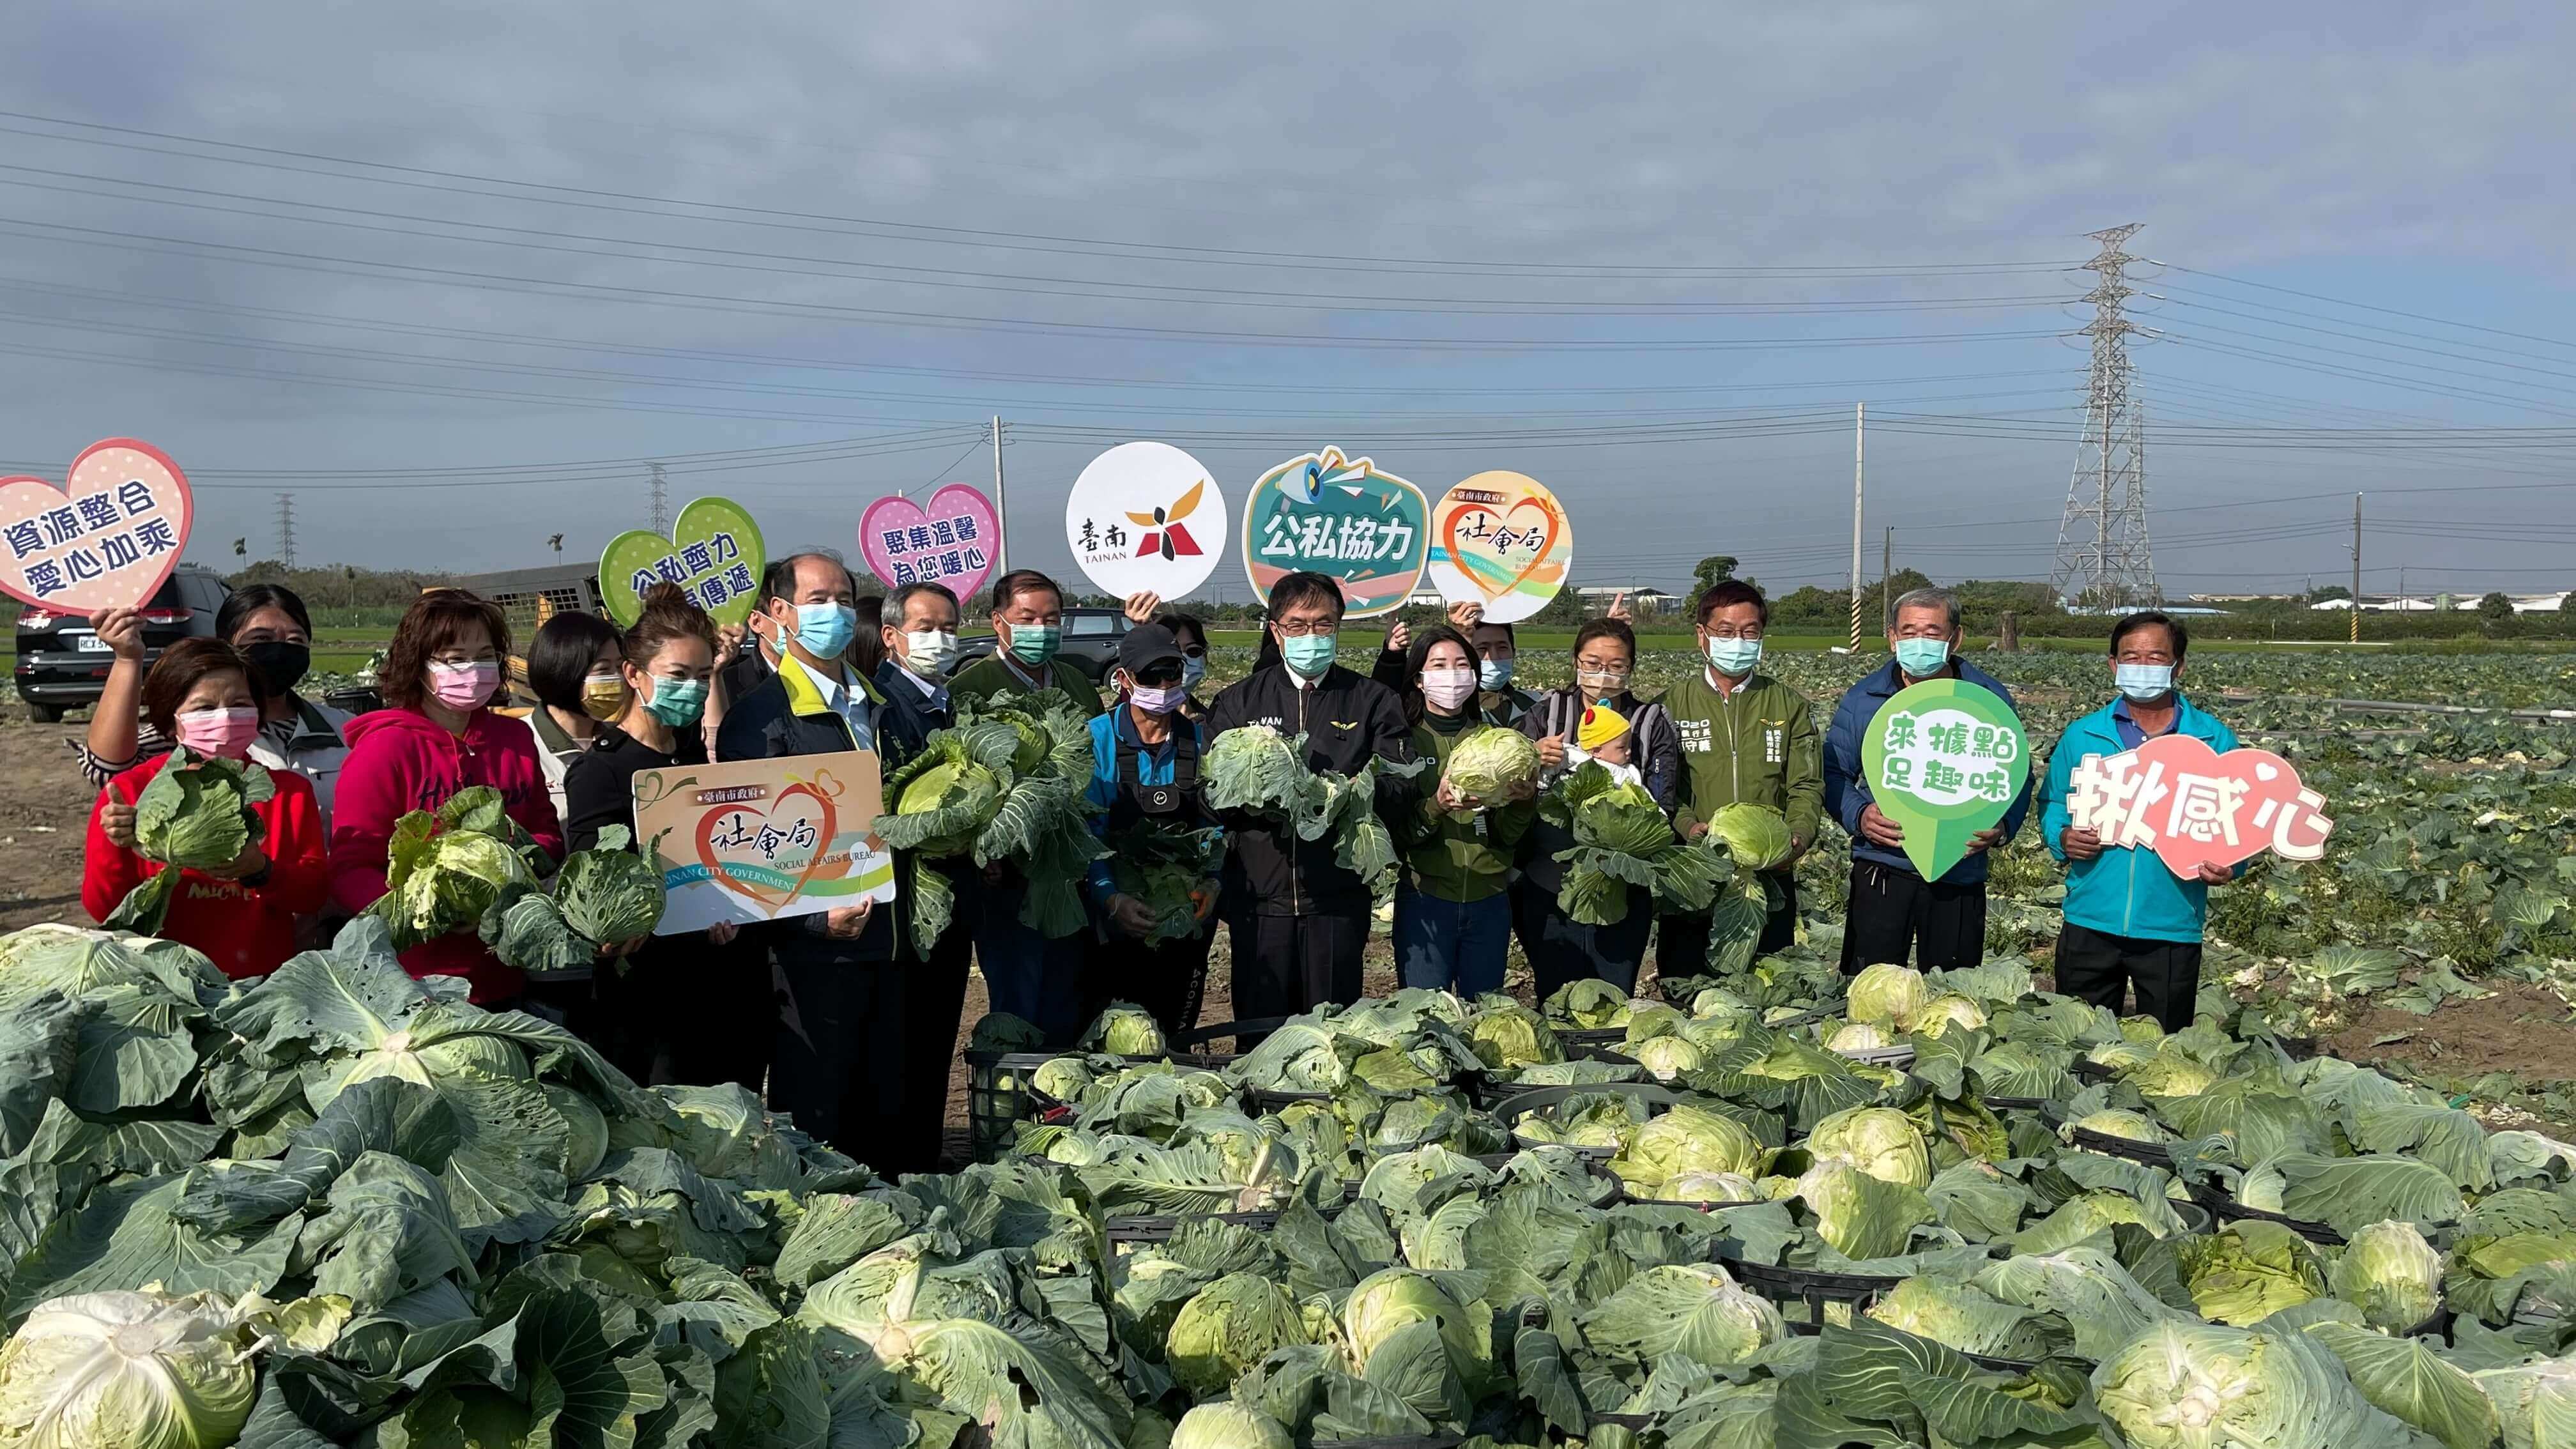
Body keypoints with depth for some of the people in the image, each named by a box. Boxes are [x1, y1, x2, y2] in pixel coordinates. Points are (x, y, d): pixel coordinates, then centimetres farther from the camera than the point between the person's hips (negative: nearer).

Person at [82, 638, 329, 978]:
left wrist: (261, 872, -14)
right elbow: (103, 911, 3)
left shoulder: (289, 791, 10)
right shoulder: (131, 791, 7)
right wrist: (115, 849, -14)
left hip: (265, 981, 1)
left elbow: (315, 894, 3)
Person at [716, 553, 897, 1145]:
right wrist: (814, 916, -22)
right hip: (816, 944, -7)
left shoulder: (881, 706, 15)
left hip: (889, 941, 7)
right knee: (814, 1121, 1)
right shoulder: (760, 715, -8)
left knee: (886, 1117, 14)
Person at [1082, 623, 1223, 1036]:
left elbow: (1215, 825, 4)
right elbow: (1086, 832, -13)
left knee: (1174, 1039, 13)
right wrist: (1112, 901, -26)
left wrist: (1211, 882, -14)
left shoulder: (1200, 741, 2)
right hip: (1113, 920, -3)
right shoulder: (1096, 739, -7)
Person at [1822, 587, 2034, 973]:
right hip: (1881, 871, 0)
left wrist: (2002, 827, -10)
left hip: (1961, 875, 1)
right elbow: (1833, 772, 7)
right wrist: (1859, 815, -13)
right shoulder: (1862, 699, 2)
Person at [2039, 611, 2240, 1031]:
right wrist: (2063, 838, -10)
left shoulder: (2215, 740, 2)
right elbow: (2052, 807, 12)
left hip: (2173, 928, -1)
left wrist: (2227, 865, -16)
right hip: (2090, 921, 1)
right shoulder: (2081, 736, 5)